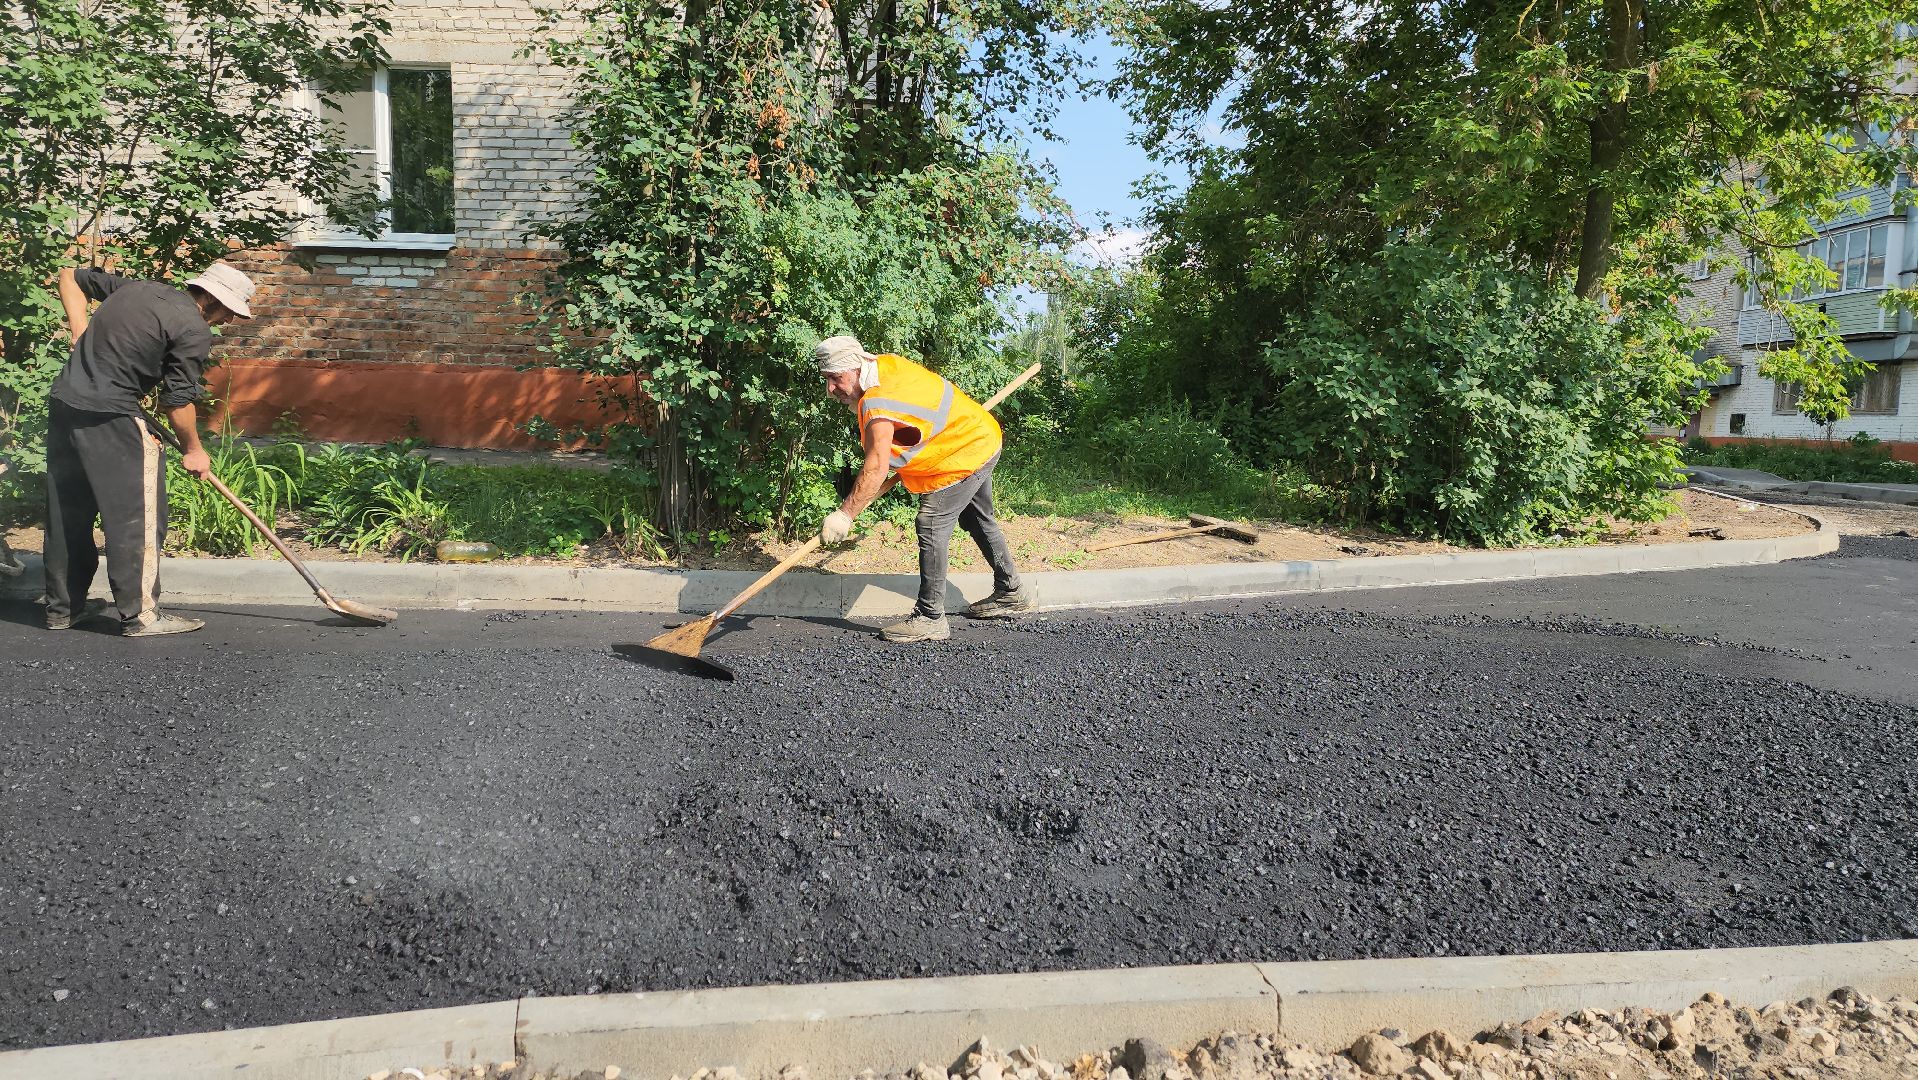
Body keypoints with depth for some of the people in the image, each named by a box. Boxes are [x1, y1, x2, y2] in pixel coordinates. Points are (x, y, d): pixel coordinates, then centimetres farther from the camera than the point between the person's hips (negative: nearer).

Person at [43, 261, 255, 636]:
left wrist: (83, 336, 20)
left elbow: (71, 277, 28)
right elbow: (177, 400, -9)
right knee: (137, 516, 0)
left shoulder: (136, 288, 14)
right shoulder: (194, 331, -10)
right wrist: (193, 450, 5)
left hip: (62, 401, 9)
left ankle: (63, 607, 28)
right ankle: (140, 614, 4)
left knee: (69, 514, 17)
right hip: (110, 416, -9)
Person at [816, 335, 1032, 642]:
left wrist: (844, 515, -35)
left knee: (931, 526, -14)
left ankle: (930, 619, -10)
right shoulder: (886, 363, -2)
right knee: (978, 521, 23)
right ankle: (1011, 593, 39)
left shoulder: (877, 403, -31)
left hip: (965, 454, -11)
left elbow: (876, 469, -37)